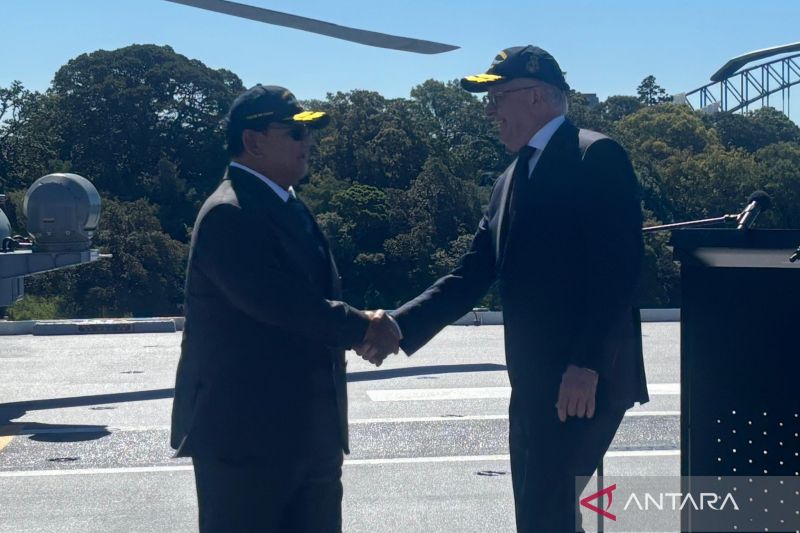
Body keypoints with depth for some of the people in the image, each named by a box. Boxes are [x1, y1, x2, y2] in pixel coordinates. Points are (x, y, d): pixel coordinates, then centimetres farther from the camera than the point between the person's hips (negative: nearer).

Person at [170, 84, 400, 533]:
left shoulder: (288, 206, 15)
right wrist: (362, 327, -15)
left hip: (308, 434, 9)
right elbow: (278, 301, -26)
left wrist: (359, 325, -3)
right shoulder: (229, 214, -17)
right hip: (245, 434, -9)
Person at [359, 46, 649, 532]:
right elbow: (472, 275, 13)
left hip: (584, 381, -8)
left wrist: (587, 365, -23)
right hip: (533, 383, 8)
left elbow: (617, 269, -17)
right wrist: (398, 328, 1)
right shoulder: (512, 180, 18)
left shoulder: (597, 157, -8)